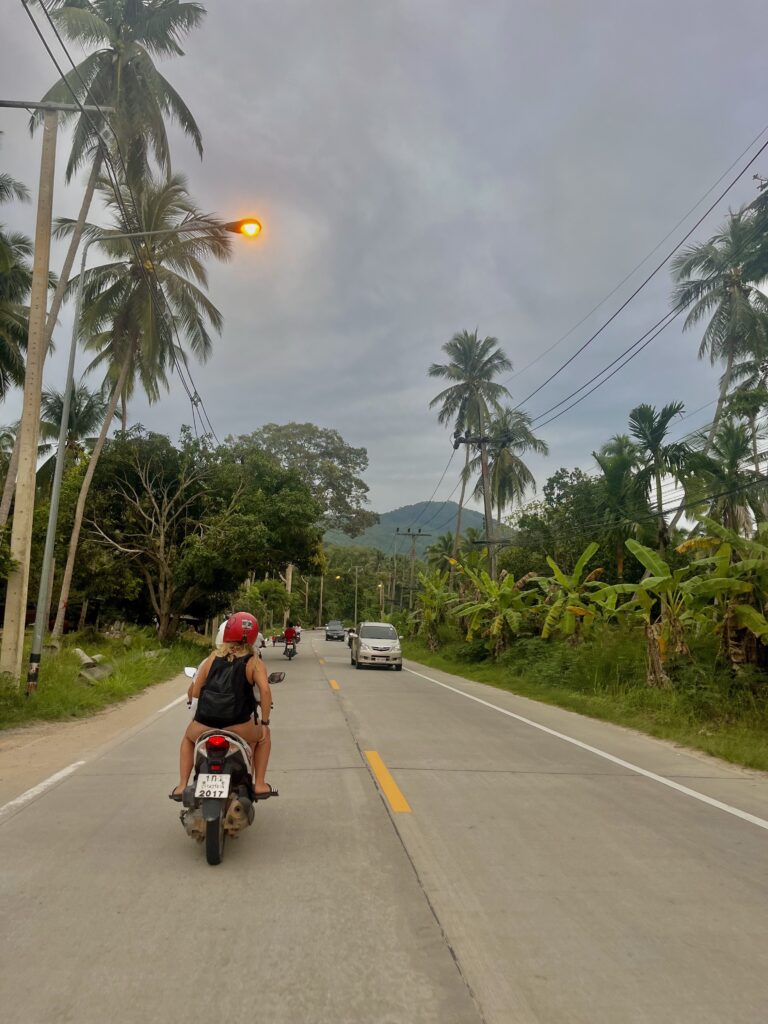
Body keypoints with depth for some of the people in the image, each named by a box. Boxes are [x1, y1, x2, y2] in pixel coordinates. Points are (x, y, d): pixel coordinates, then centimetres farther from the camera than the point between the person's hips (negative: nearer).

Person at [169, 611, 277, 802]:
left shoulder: (212, 658, 13)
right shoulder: (253, 662, 4)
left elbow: (194, 692, 14)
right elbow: (265, 690, -12)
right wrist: (264, 721, -3)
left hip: (204, 727, 3)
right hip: (237, 727, -3)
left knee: (188, 738, 38)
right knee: (263, 735, 30)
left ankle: (182, 786, 30)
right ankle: (260, 785, 23)